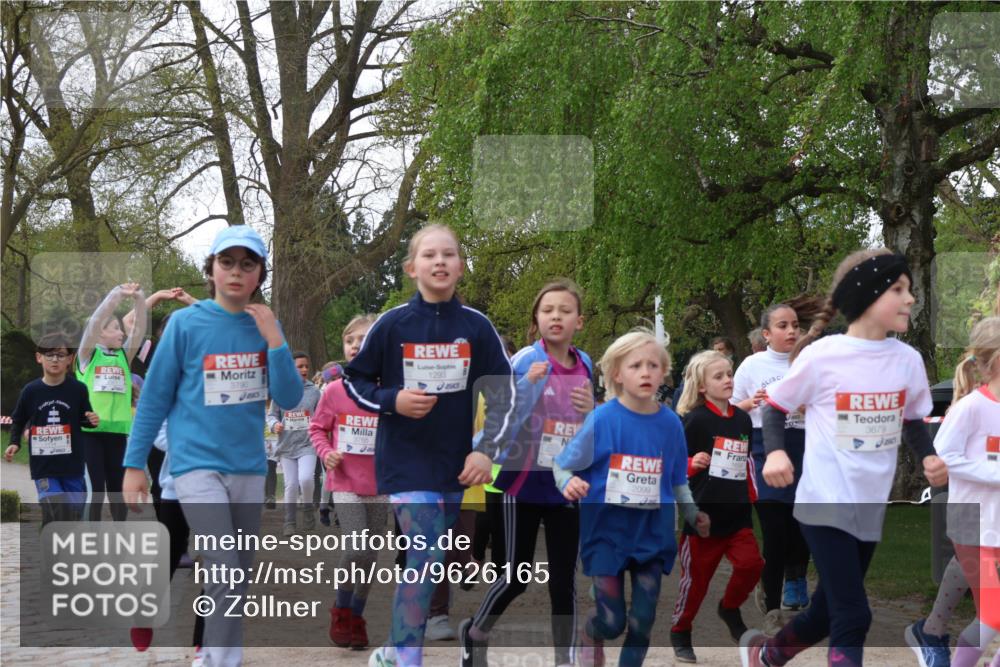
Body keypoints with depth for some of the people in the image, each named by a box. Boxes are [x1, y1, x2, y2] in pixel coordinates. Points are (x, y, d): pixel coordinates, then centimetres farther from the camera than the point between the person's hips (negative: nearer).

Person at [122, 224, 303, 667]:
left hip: (248, 468, 5)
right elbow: (154, 398, -2)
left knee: (239, 576, 12)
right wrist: (134, 465, -3)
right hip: (198, 464, -5)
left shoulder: (264, 326, 3)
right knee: (225, 570, -17)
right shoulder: (186, 323, -7)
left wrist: (275, 340, -14)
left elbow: (289, 400, -2)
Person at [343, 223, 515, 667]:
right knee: (427, 556, -16)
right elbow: (355, 381, 3)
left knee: (427, 560, 11)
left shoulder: (476, 327, -1)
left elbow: (502, 393, 3)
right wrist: (393, 400, -15)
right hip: (406, 461, -3)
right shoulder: (392, 325, -6)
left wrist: (486, 450, -7)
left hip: (455, 463, 3)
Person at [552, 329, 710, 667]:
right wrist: (570, 484, -26)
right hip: (607, 529, -3)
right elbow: (561, 465, -5)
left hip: (653, 532, 3)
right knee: (611, 621, -2)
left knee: (643, 620, 3)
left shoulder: (670, 423, -1)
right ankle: (591, 637, 34)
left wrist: (693, 514, 0)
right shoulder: (602, 419, -11)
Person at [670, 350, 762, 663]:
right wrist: (691, 464, -29)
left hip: (737, 513, 5)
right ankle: (680, 633, 25)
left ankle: (730, 608, 16)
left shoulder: (743, 419, 6)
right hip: (702, 512, -5)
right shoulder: (695, 420, -12)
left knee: (751, 563, -12)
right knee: (696, 578, 5)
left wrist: (751, 494, 18)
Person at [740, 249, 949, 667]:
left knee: (829, 612, 18)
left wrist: (928, 457, -6)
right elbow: (775, 406, 0)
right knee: (853, 619, -12)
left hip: (872, 508, 6)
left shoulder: (908, 360, 1)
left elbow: (913, 422, 15)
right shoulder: (821, 356, -12)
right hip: (825, 503, -6)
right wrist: (774, 452, -18)